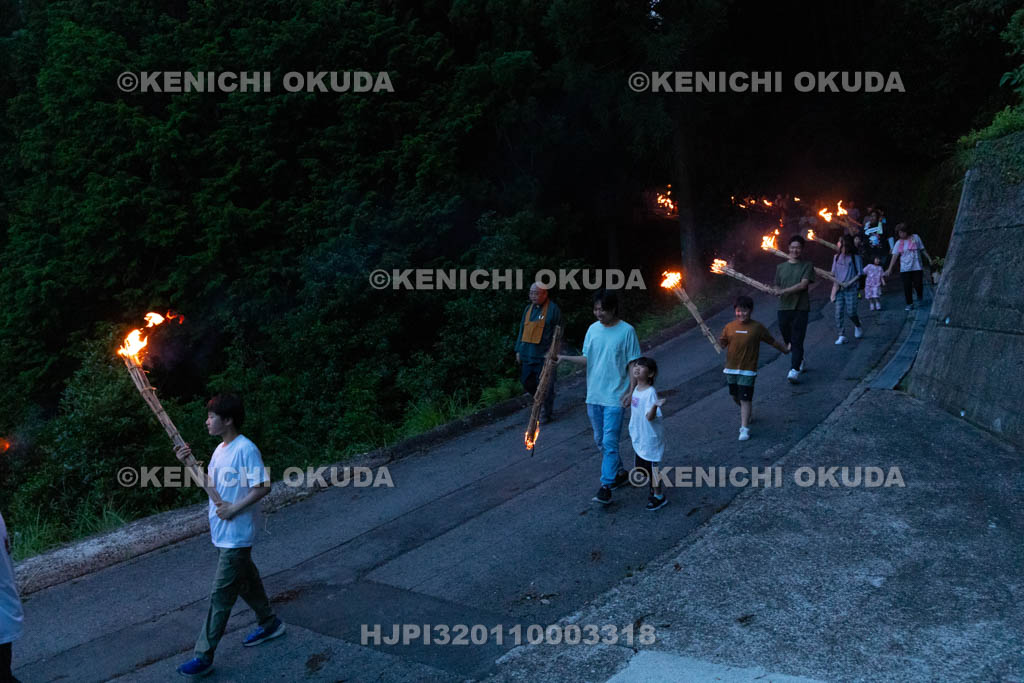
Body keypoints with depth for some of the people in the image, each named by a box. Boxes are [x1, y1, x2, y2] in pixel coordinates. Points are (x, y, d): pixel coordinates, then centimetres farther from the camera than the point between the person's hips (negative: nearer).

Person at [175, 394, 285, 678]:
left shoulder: (246, 449, -20)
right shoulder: (220, 449, 8)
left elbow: (264, 486, -22)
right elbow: (210, 482, 15)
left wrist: (234, 508, -22)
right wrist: (189, 462, 2)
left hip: (235, 535, -9)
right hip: (221, 532, 9)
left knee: (220, 595, -3)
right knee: (245, 580, 21)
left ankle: (204, 657, 4)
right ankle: (270, 623, 38)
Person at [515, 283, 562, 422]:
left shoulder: (553, 309, -8)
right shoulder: (529, 309, 12)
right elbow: (522, 330, 18)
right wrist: (518, 350, 14)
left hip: (544, 355, -7)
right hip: (528, 354, 7)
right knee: (527, 383, 12)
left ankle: (547, 413, 14)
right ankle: (542, 404, 33)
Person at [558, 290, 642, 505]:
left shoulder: (627, 331, -9)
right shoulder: (593, 329, 6)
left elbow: (633, 363, -7)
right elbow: (587, 359, 7)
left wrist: (631, 391, -15)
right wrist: (564, 358, -8)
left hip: (615, 397, -6)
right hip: (594, 395, 6)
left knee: (609, 441, -9)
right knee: (600, 440, 15)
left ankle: (606, 486, -5)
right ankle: (620, 473, 34)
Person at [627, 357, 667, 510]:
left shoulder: (650, 392, -23)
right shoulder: (636, 389, 3)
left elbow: (649, 416, -31)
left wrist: (655, 406, -48)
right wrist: (633, 431, 23)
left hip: (650, 439, -9)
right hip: (639, 438, 9)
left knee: (651, 467, 2)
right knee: (640, 466, 18)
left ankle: (659, 497, 18)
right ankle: (654, 489, 38)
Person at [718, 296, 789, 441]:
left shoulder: (757, 327, -6)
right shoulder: (729, 327, 0)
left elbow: (772, 341, 4)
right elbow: (723, 344, 4)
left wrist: (786, 349, 10)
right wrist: (719, 341, -18)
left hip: (747, 370, -4)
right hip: (731, 368, 4)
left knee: (745, 399, -7)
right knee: (735, 397, 18)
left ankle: (745, 428, -4)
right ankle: (746, 414, 46)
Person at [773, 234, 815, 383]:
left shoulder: (807, 266, 2)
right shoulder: (781, 267, 14)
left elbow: (803, 285, -10)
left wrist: (784, 291, -14)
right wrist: (778, 292, -7)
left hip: (800, 308, -4)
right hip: (783, 308, 4)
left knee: (797, 339, -9)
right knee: (788, 339, 11)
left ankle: (795, 370, -13)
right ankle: (799, 360, 34)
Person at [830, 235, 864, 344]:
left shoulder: (855, 257, -3)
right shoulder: (837, 257, 10)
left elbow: (860, 274, -4)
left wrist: (849, 283, -14)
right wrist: (835, 283, 0)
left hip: (851, 289, -4)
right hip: (839, 289, 4)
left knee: (851, 312, -7)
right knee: (839, 312, -4)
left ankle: (858, 326, 26)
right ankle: (841, 336, -1)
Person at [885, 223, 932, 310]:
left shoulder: (915, 238, 3)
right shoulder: (898, 243, 3)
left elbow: (923, 250, 11)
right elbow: (894, 256, 0)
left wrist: (929, 259, 11)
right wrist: (890, 269, -7)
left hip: (917, 267, -1)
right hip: (905, 269, 1)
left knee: (918, 284, -3)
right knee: (907, 287, -5)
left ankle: (920, 297, 28)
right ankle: (909, 304, 7)